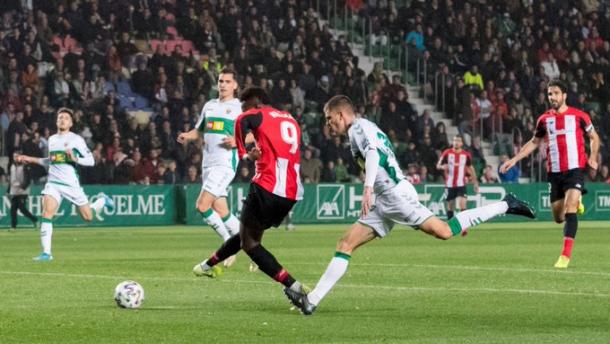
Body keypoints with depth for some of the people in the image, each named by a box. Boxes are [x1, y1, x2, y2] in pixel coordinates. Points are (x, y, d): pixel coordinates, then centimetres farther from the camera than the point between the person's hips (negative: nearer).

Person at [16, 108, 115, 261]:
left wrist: (75, 158, -22)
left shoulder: (76, 139, -4)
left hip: (71, 184, -3)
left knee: (87, 217, 5)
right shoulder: (51, 140, 13)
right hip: (53, 183, 3)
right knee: (46, 214, -17)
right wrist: (31, 159, 21)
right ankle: (46, 253, -16)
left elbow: (90, 161, -5)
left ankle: (102, 200, 38)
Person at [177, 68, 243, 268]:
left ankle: (229, 243, -4)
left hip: (225, 163, -7)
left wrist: (238, 141, -19)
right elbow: (199, 130, 24)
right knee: (220, 211, 7)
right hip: (208, 163, 7)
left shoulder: (239, 108, -2)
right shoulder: (210, 106, 16)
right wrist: (187, 136, 3)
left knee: (202, 205, -18)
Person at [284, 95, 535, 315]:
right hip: (385, 202, 10)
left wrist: (368, 188, -37)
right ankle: (311, 301, -1)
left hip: (395, 194, -10)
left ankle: (505, 206, -6)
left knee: (444, 231, -16)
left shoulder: (359, 127, -6)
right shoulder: (366, 129, 24)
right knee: (345, 244, 4)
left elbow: (373, 153, -24)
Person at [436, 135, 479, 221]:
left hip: (461, 184, 0)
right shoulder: (447, 153, -2)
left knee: (462, 204, -16)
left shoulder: (466, 155, 2)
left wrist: (475, 182, 14)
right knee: (450, 206, 7)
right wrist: (443, 167, -25)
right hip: (449, 184, 0)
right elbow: (438, 166, 0)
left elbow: (471, 168, 15)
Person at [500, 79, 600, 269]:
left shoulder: (579, 116, -2)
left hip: (575, 169, -4)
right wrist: (514, 159, 12)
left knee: (570, 209, -21)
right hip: (554, 172, 4)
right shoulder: (544, 119, 7)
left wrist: (593, 157, -5)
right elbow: (534, 142, 20)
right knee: (558, 217, 8)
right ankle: (576, 203, 44)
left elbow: (594, 137, 11)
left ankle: (566, 254, -22)